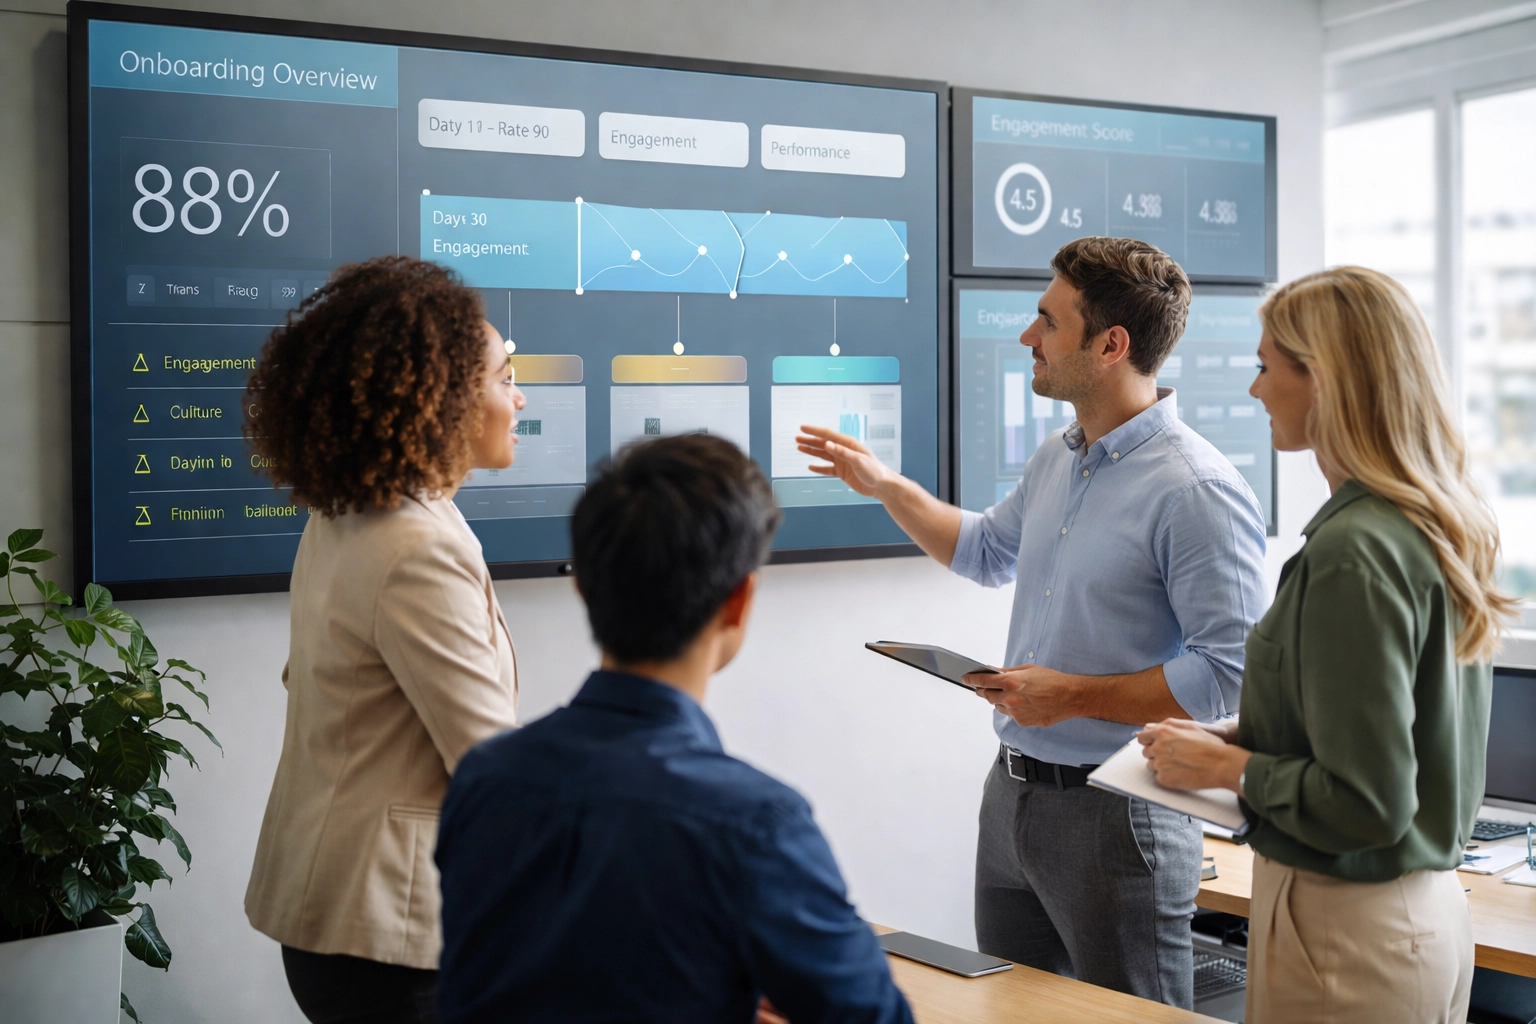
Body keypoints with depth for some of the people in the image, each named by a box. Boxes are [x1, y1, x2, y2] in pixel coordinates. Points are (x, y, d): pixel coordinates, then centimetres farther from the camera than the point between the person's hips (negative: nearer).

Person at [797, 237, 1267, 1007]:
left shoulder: (1197, 491, -20)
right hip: (1012, 793, 9)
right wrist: (886, 486, 21)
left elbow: (1229, 675, -24)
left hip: (1115, 816, -9)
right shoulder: (1055, 460, 9)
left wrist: (1074, 697, -20)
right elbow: (987, 550, 29)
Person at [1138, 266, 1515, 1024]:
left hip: (1348, 928, -9)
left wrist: (1228, 767, -11)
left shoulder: (1353, 550, -23)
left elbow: (1367, 805, -24)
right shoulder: (1442, 526, 5)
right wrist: (1247, 737, 10)